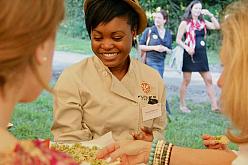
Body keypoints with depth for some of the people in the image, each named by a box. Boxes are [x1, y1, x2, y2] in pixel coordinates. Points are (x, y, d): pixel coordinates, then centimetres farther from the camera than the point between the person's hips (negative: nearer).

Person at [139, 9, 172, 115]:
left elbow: (170, 50, 15)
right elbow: (140, 46, -4)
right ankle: (166, 111, -1)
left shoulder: (168, 33, 9)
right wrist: (154, 47, -15)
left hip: (161, 62, 5)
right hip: (150, 61, -5)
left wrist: (165, 49, -8)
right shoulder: (149, 31, -3)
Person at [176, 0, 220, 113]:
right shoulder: (185, 23, -4)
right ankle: (182, 105, 15)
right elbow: (178, 40, -5)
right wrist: (187, 48, -20)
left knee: (208, 79, 3)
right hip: (190, 55, -5)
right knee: (186, 80, 2)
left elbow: (217, 26, 3)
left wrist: (210, 15, -3)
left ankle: (214, 106, 5)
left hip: (202, 54, 5)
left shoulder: (203, 22, 10)